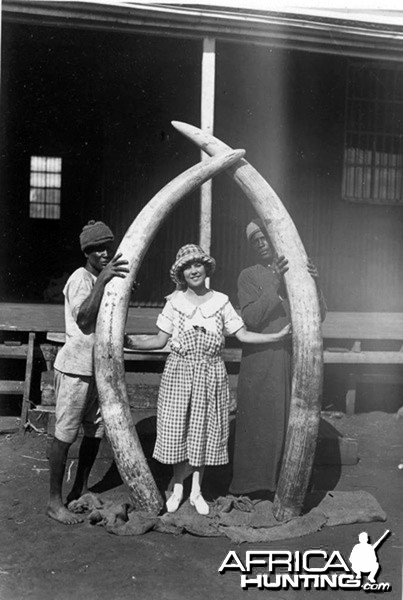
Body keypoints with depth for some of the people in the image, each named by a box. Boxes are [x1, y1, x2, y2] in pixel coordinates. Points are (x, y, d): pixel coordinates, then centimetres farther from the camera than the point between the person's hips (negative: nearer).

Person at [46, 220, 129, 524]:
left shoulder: (106, 278, 12)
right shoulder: (80, 278, -12)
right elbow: (83, 318, -26)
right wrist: (103, 279, -28)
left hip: (100, 368, 8)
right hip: (76, 368, -8)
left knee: (95, 433, 13)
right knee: (65, 435, -1)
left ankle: (79, 492, 27)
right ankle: (55, 501, 10)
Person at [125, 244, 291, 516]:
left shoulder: (221, 301, 0)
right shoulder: (174, 302, -1)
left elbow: (243, 335, -2)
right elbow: (160, 340, -1)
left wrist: (280, 335, -10)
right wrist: (127, 341, -14)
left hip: (210, 375, 1)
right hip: (179, 372, 0)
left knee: (204, 431, 7)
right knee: (177, 429, 3)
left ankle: (196, 491, 24)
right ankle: (178, 489, 24)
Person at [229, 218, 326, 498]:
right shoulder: (249, 276, 3)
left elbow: (319, 315, 5)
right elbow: (250, 318, -11)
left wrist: (315, 284, -13)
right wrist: (275, 285, -20)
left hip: (293, 357, 3)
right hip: (261, 358, -3)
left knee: (292, 417, 4)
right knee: (260, 417, -1)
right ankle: (255, 481, 11)